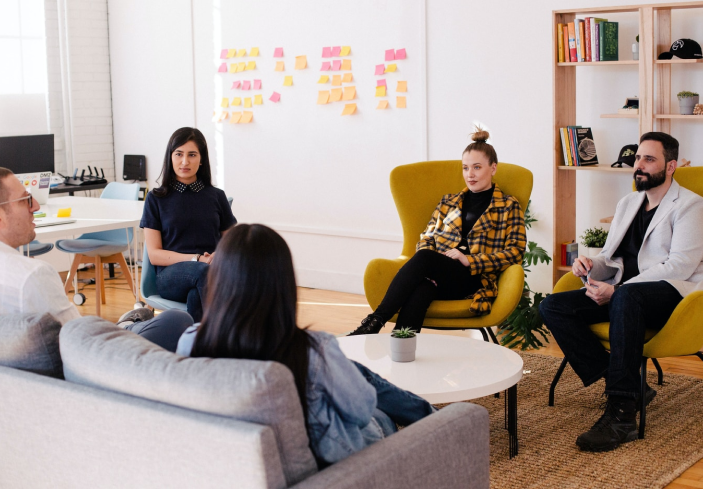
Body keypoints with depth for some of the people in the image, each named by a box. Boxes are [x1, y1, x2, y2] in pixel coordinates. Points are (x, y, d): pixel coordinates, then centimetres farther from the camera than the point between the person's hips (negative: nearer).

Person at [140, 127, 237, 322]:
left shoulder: (216, 197, 17)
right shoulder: (156, 199, 11)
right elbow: (154, 254, 4)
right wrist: (196, 259, -11)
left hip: (213, 272, 1)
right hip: (170, 274, -1)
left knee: (196, 296, -38)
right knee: (203, 271, -38)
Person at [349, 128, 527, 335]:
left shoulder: (508, 206, 14)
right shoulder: (448, 202, 27)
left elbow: (515, 252, 2)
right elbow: (427, 238, 22)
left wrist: (469, 260, -10)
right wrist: (429, 260, -4)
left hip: (475, 279, -3)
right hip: (437, 276, 3)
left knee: (423, 259, -35)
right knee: (421, 289, -37)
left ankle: (376, 321, -38)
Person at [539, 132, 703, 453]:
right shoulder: (627, 203, 24)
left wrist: (616, 290, -20)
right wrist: (590, 267, -1)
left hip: (669, 294, -7)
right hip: (619, 294, 7)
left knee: (626, 298, -41)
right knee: (552, 307, -16)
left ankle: (621, 414, -41)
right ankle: (625, 386, -21)